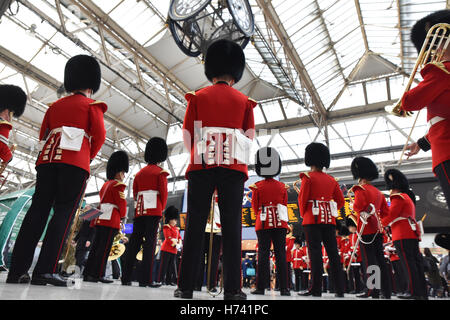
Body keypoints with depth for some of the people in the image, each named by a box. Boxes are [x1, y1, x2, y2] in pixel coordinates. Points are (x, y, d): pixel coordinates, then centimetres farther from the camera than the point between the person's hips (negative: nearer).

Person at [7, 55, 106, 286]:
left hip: (47, 159, 5)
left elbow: (43, 135, 22)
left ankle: (17, 270, 2)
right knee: (64, 212, -6)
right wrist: (89, 157, 11)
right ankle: (45, 270, -11)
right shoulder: (92, 105, 8)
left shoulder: (55, 105, 24)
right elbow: (99, 135, -2)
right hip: (75, 162, -5)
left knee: (37, 210, 3)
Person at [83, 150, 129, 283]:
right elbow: (122, 204, -11)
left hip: (100, 218, 9)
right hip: (111, 220, -9)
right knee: (105, 248, -7)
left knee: (96, 246, 10)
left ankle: (87, 274, 13)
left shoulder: (105, 184, 22)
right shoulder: (118, 185, -7)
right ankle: (97, 275, -5)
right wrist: (122, 216, 8)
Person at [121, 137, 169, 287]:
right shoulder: (161, 172, 0)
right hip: (153, 210, -6)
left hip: (139, 210, 6)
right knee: (150, 242, -6)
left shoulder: (139, 172, 18)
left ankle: (126, 277, 8)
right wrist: (161, 208, 9)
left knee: (134, 242, 6)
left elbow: (135, 193, 18)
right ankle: (145, 279, -7)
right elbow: (163, 193, -6)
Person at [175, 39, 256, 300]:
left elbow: (187, 134, 7)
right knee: (232, 227, 0)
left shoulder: (198, 97, 10)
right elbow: (250, 137, 10)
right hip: (234, 168, 0)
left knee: (195, 226, 1)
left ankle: (186, 286, 5)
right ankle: (232, 288, 2)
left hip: (201, 166, 0)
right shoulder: (244, 101, 11)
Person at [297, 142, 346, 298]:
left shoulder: (308, 177, -3)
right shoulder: (331, 180, 13)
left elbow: (302, 198, -7)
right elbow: (341, 201, 14)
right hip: (329, 219, 5)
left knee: (315, 252, -5)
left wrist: (303, 214, 7)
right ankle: (340, 289, 11)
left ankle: (316, 289, -4)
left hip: (312, 219, -5)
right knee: (333, 253, 7)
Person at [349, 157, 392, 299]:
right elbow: (385, 211, 18)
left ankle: (373, 291, -4)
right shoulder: (378, 192, 17)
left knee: (369, 260, -6)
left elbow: (358, 206, -20)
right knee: (380, 259, 10)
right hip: (378, 229, 8)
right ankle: (387, 291, 14)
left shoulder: (360, 189, -7)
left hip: (366, 229, -7)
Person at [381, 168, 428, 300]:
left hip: (403, 236, -10)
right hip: (412, 234, 10)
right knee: (416, 262, 8)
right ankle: (423, 292, 11)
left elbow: (390, 216, -12)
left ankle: (414, 292, -8)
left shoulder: (398, 198, -5)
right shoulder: (408, 198, 26)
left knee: (408, 263, -8)